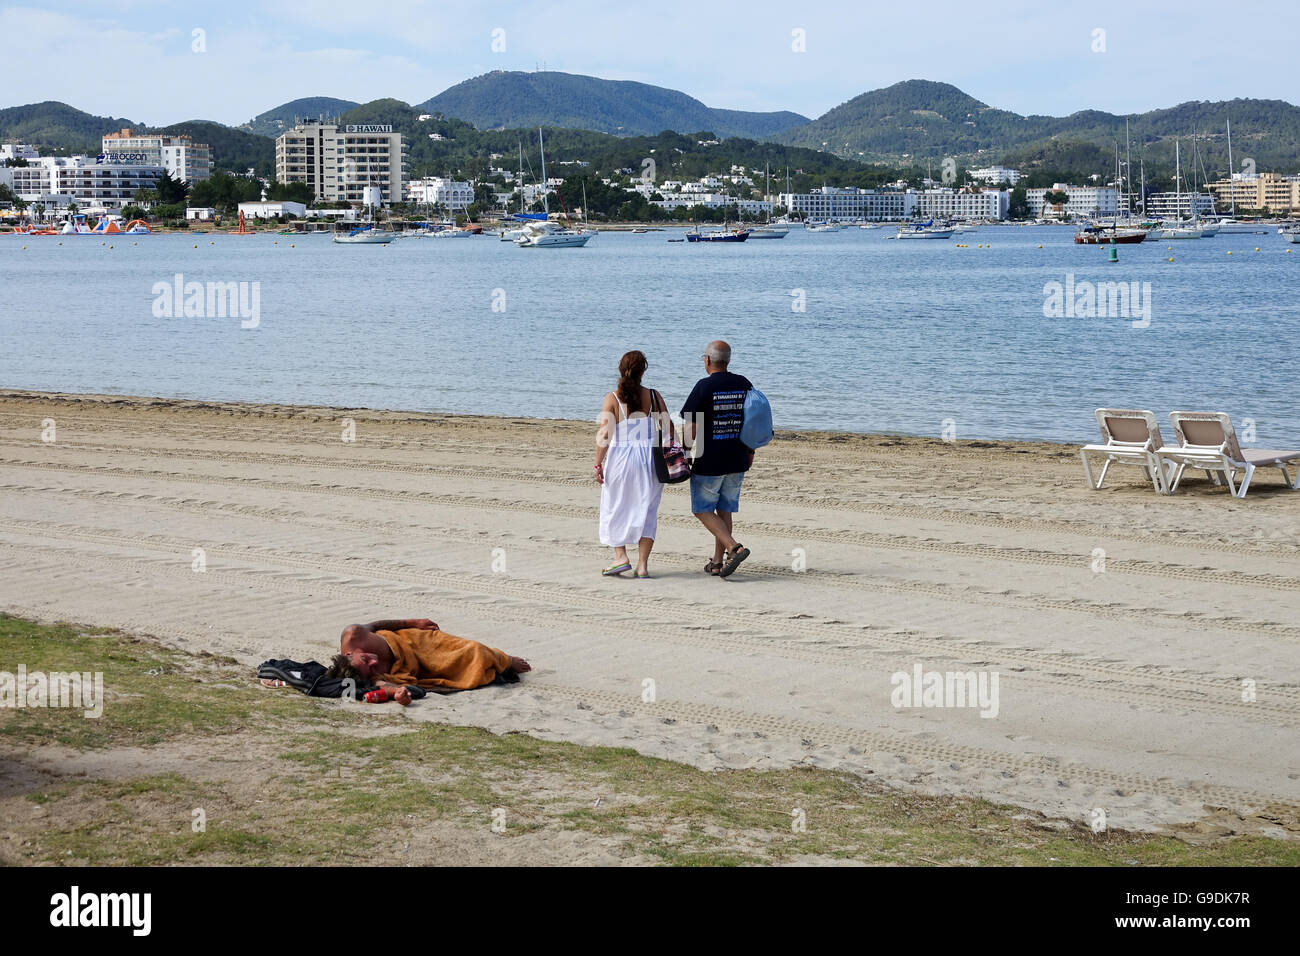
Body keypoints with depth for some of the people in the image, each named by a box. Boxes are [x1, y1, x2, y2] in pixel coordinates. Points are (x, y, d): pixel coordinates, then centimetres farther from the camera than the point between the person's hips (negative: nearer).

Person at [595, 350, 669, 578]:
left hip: (620, 458, -2)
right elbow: (668, 428, 1)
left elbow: (604, 434, -11)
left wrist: (598, 464, -6)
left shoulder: (612, 399, -6)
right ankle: (642, 565, 5)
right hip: (650, 457, 2)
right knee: (646, 510, 9)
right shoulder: (653, 396, 0)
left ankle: (620, 556, 7)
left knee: (615, 508, 15)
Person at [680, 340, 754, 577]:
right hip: (737, 461, 6)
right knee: (724, 510, 14)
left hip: (709, 462, -6)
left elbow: (691, 427, -13)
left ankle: (734, 547, -13)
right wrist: (750, 452, 22)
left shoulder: (704, 387, -13)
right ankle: (718, 562, 15)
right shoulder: (744, 385, 4)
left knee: (703, 509, 5)